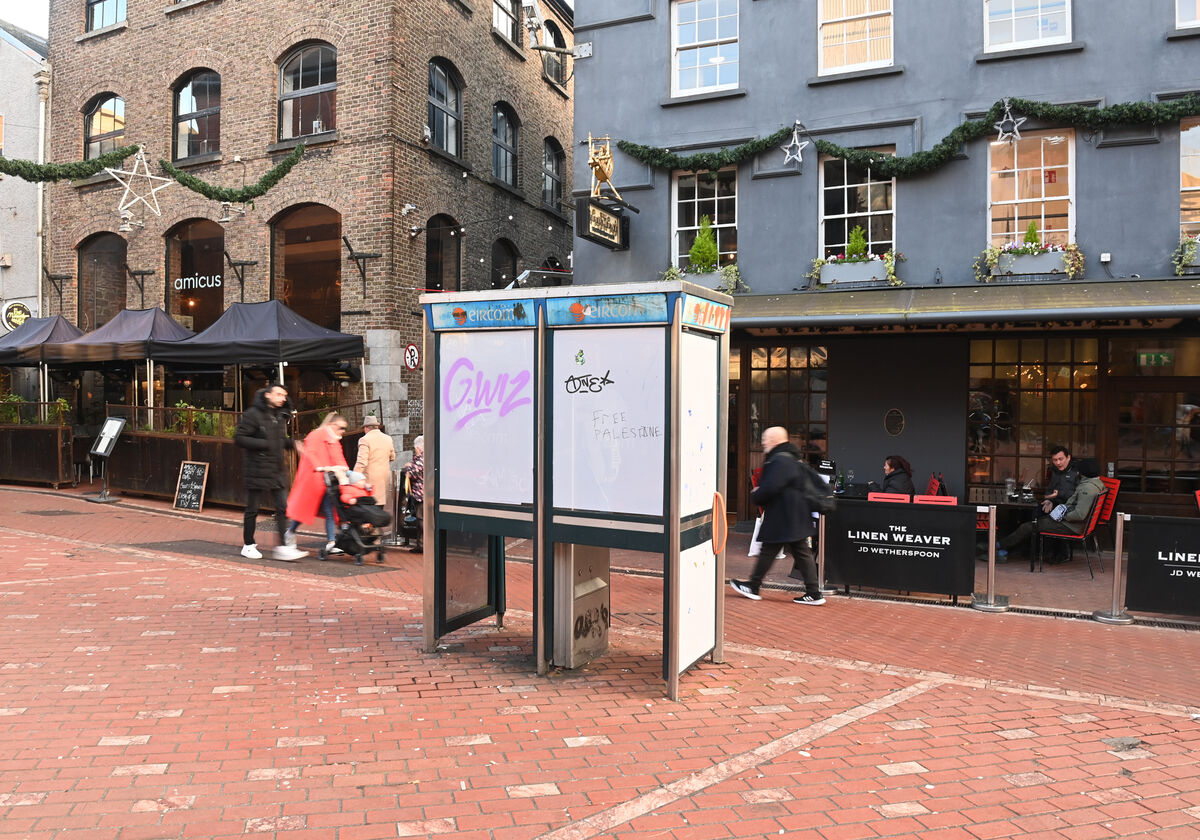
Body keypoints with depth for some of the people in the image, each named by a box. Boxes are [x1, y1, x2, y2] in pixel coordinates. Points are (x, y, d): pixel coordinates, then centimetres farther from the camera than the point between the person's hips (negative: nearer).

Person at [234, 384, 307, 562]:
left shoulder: (280, 417, 13)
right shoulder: (253, 414, -10)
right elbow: (239, 438, -14)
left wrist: (292, 443, 4)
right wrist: (264, 444, -20)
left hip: (277, 472, 7)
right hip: (257, 471, -7)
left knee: (282, 508, 1)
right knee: (253, 510, 5)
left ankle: (283, 547, 3)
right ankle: (248, 545, 19)